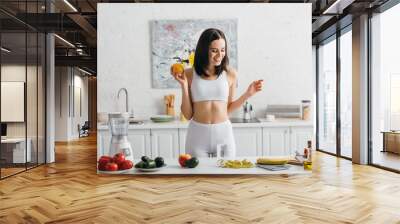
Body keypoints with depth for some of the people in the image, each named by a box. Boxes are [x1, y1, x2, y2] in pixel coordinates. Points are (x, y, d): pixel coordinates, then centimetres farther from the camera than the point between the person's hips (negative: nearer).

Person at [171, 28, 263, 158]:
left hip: (224, 133, 1)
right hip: (198, 134, -1)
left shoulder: (230, 74, 1)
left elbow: (228, 109, 10)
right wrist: (184, 85, -9)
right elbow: (188, 114, -2)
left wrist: (248, 94, 1)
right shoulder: (189, 74, -2)